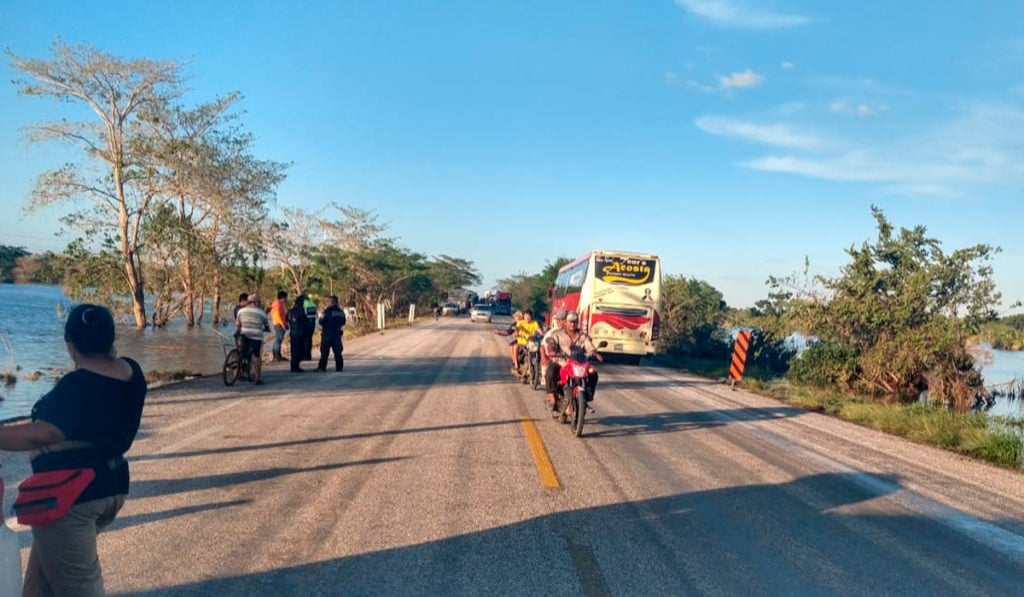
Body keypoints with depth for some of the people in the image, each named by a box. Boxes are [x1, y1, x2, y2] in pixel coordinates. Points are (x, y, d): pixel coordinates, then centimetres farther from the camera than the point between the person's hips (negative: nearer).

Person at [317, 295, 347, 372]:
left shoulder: (328, 311, -13)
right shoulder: (341, 311, 8)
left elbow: (321, 322, -11)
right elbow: (343, 323, 15)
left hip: (328, 333, -6)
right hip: (337, 333, 6)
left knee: (324, 351, -3)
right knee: (337, 351, 9)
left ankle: (322, 367, -4)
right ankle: (339, 366, 8)